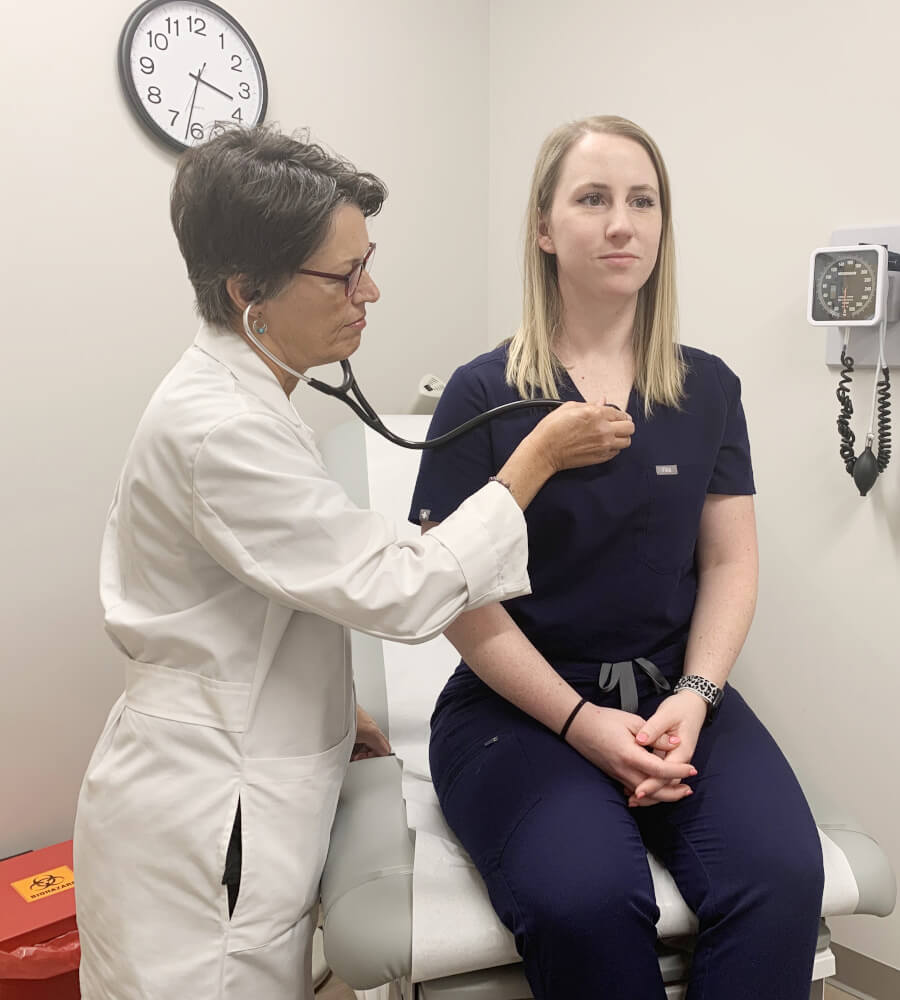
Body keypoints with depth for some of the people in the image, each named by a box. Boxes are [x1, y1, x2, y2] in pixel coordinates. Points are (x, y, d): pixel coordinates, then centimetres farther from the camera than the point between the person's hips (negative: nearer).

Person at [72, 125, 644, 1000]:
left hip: (245, 789, 9)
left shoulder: (237, 397, 7)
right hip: (202, 824, -9)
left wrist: (332, 709, 17)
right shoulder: (218, 428, -24)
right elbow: (398, 594, -23)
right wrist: (536, 459, -17)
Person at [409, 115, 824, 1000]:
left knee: (782, 876, -24)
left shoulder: (707, 388, 8)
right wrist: (582, 721, -13)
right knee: (586, 900, -28)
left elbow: (729, 563, 7)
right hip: (520, 704, -2)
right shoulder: (483, 394, -3)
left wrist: (692, 697, -9)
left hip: (678, 696, 3)